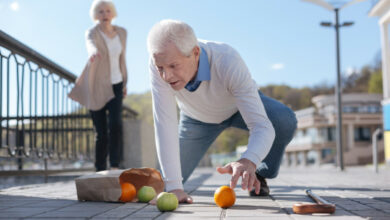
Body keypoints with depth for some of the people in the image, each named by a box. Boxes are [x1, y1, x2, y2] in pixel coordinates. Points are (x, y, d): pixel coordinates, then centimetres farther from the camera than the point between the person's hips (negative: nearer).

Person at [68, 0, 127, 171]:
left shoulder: (121, 32, 5)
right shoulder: (92, 32, -11)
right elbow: (90, 43, -36)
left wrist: (124, 83, 18)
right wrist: (93, 52, -60)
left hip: (115, 86, 3)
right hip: (96, 87, -3)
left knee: (116, 124, -18)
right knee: (101, 133, -2)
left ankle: (114, 167, -16)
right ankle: (100, 171, 9)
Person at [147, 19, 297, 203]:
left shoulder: (228, 62, -42)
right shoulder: (159, 64, -37)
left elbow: (262, 126, -45)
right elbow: (164, 124, -36)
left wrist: (248, 162, -67)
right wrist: (173, 187, -42)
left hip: (239, 106, -1)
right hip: (198, 117, 2)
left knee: (285, 120, -31)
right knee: (166, 182, -1)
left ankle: (259, 176, -2)